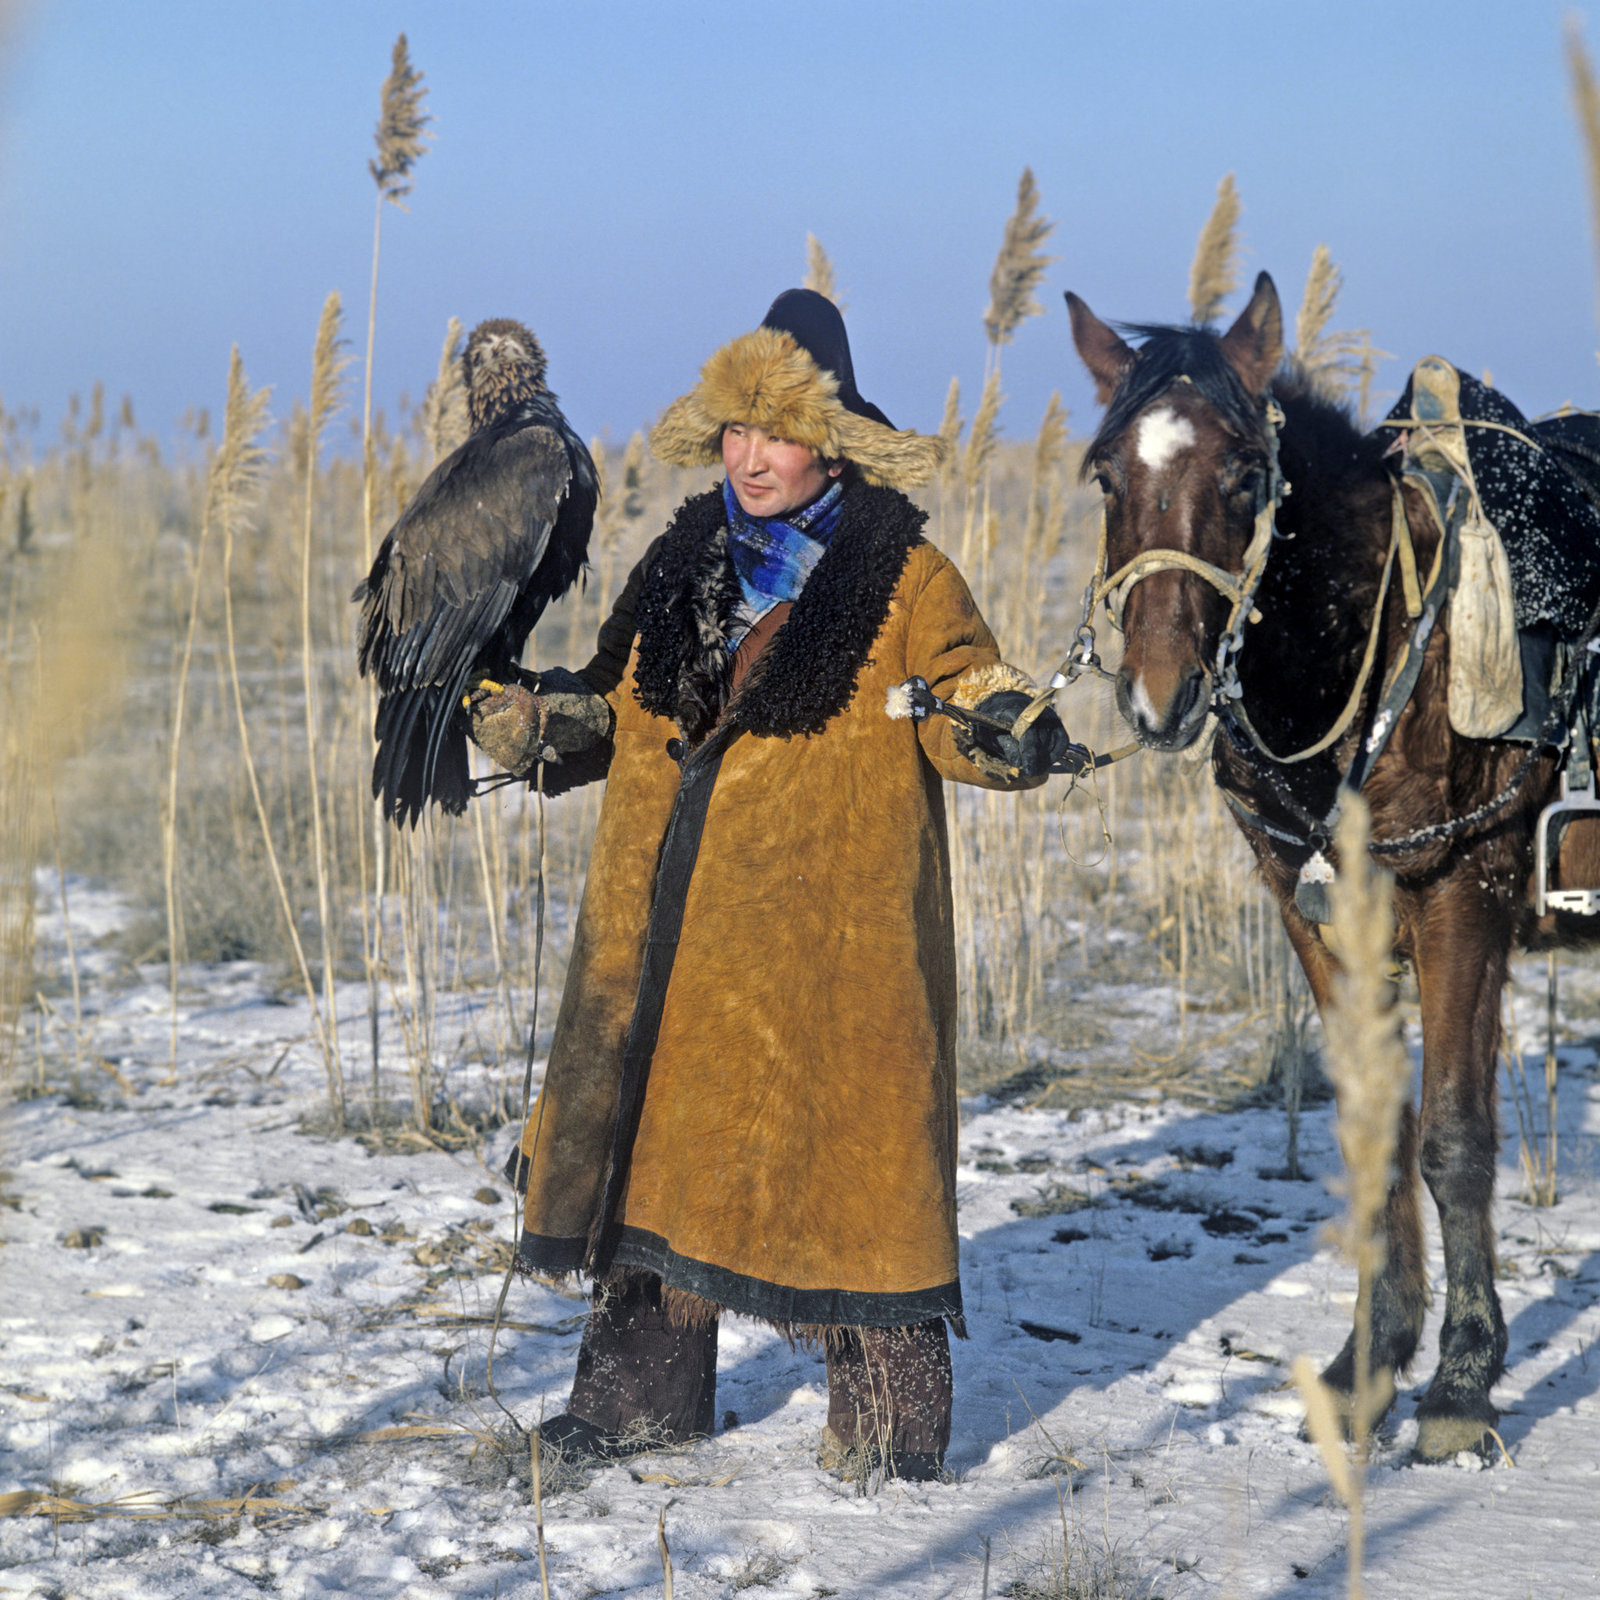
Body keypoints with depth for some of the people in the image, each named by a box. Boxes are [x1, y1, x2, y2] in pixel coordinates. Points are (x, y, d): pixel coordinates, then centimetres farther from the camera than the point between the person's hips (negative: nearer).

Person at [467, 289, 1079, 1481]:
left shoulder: (902, 577, -2)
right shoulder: (684, 567, 13)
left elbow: (962, 698, -10)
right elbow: (624, 707, 21)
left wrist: (1004, 734, -31)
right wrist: (535, 722, 4)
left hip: (828, 933, -5)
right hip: (667, 923, 6)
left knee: (844, 1150, -3)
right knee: (655, 1128, 11)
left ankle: (888, 1419, 9)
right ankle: (644, 1388, 26)